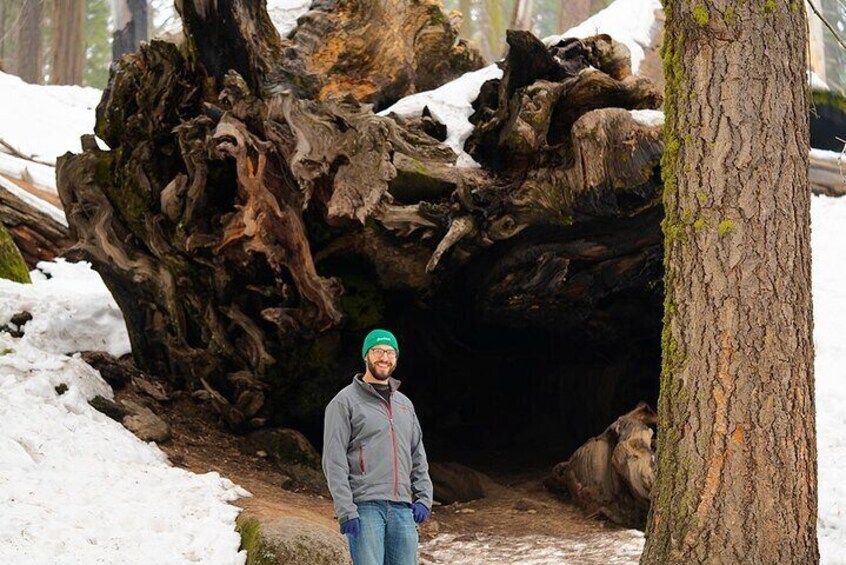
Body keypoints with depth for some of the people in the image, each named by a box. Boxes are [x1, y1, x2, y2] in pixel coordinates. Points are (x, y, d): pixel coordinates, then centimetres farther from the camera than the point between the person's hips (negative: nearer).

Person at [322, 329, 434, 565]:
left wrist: (424, 498, 8)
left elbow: (418, 458, 23)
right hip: (365, 507, -6)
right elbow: (334, 461, -6)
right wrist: (346, 510, -14)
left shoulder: (405, 404, 21)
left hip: (402, 509, 6)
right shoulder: (345, 402, 1)